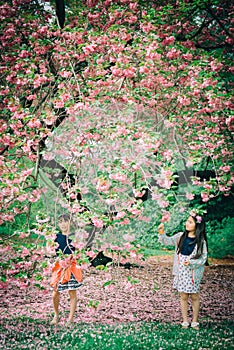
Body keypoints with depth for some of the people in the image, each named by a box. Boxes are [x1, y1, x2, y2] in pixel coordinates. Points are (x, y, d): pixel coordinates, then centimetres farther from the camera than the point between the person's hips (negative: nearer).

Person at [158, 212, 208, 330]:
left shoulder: (201, 241, -8)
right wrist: (161, 233, -14)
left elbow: (203, 259, -8)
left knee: (194, 296, 7)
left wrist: (191, 262, -23)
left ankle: (195, 321, 21)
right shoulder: (181, 236, 1)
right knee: (183, 296, 7)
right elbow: (168, 241, 5)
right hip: (181, 271, 3)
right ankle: (185, 321, 17)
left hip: (193, 272, -2)